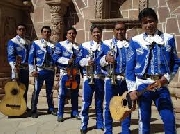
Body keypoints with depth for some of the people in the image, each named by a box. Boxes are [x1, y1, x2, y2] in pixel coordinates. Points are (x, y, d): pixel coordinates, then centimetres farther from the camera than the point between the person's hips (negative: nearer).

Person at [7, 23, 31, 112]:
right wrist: (14, 67, -24)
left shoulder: (28, 42, 15)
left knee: (25, 88, 11)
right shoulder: (12, 41, -3)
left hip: (26, 68, 6)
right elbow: (10, 56, -12)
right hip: (17, 68, -5)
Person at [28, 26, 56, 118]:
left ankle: (51, 109, 23)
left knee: (50, 91, 13)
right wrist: (32, 70, -8)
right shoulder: (36, 43, 2)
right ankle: (34, 111, 9)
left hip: (50, 71, 3)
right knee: (36, 91, -2)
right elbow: (31, 57, -1)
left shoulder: (53, 45, 9)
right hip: (39, 71, -3)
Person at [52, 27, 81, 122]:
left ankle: (75, 112, 23)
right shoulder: (60, 44, 2)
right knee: (62, 94, -1)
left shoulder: (79, 46, 12)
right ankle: (60, 114, 9)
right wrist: (67, 61, -17)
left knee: (75, 94, 11)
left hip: (76, 73, 4)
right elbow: (55, 57, -8)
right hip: (65, 72, -3)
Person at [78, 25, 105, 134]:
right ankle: (84, 125, 11)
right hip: (88, 77, -1)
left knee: (100, 102, 12)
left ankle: (100, 123, 24)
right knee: (86, 102, 0)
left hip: (101, 77, 1)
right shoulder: (84, 45, 6)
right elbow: (80, 60, 2)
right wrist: (87, 61, -15)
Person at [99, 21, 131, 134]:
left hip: (126, 80, 1)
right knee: (108, 106, 4)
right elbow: (98, 61, 4)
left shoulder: (131, 44, 10)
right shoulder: (106, 44, 7)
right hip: (110, 79, -1)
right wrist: (105, 59, -16)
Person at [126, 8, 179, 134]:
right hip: (143, 85, -1)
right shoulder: (135, 41, 2)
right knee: (144, 120, 8)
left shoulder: (169, 39, 7)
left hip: (161, 85, 1)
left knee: (170, 119, -2)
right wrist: (132, 89, -4)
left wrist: (165, 79, -4)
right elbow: (130, 67, 2)